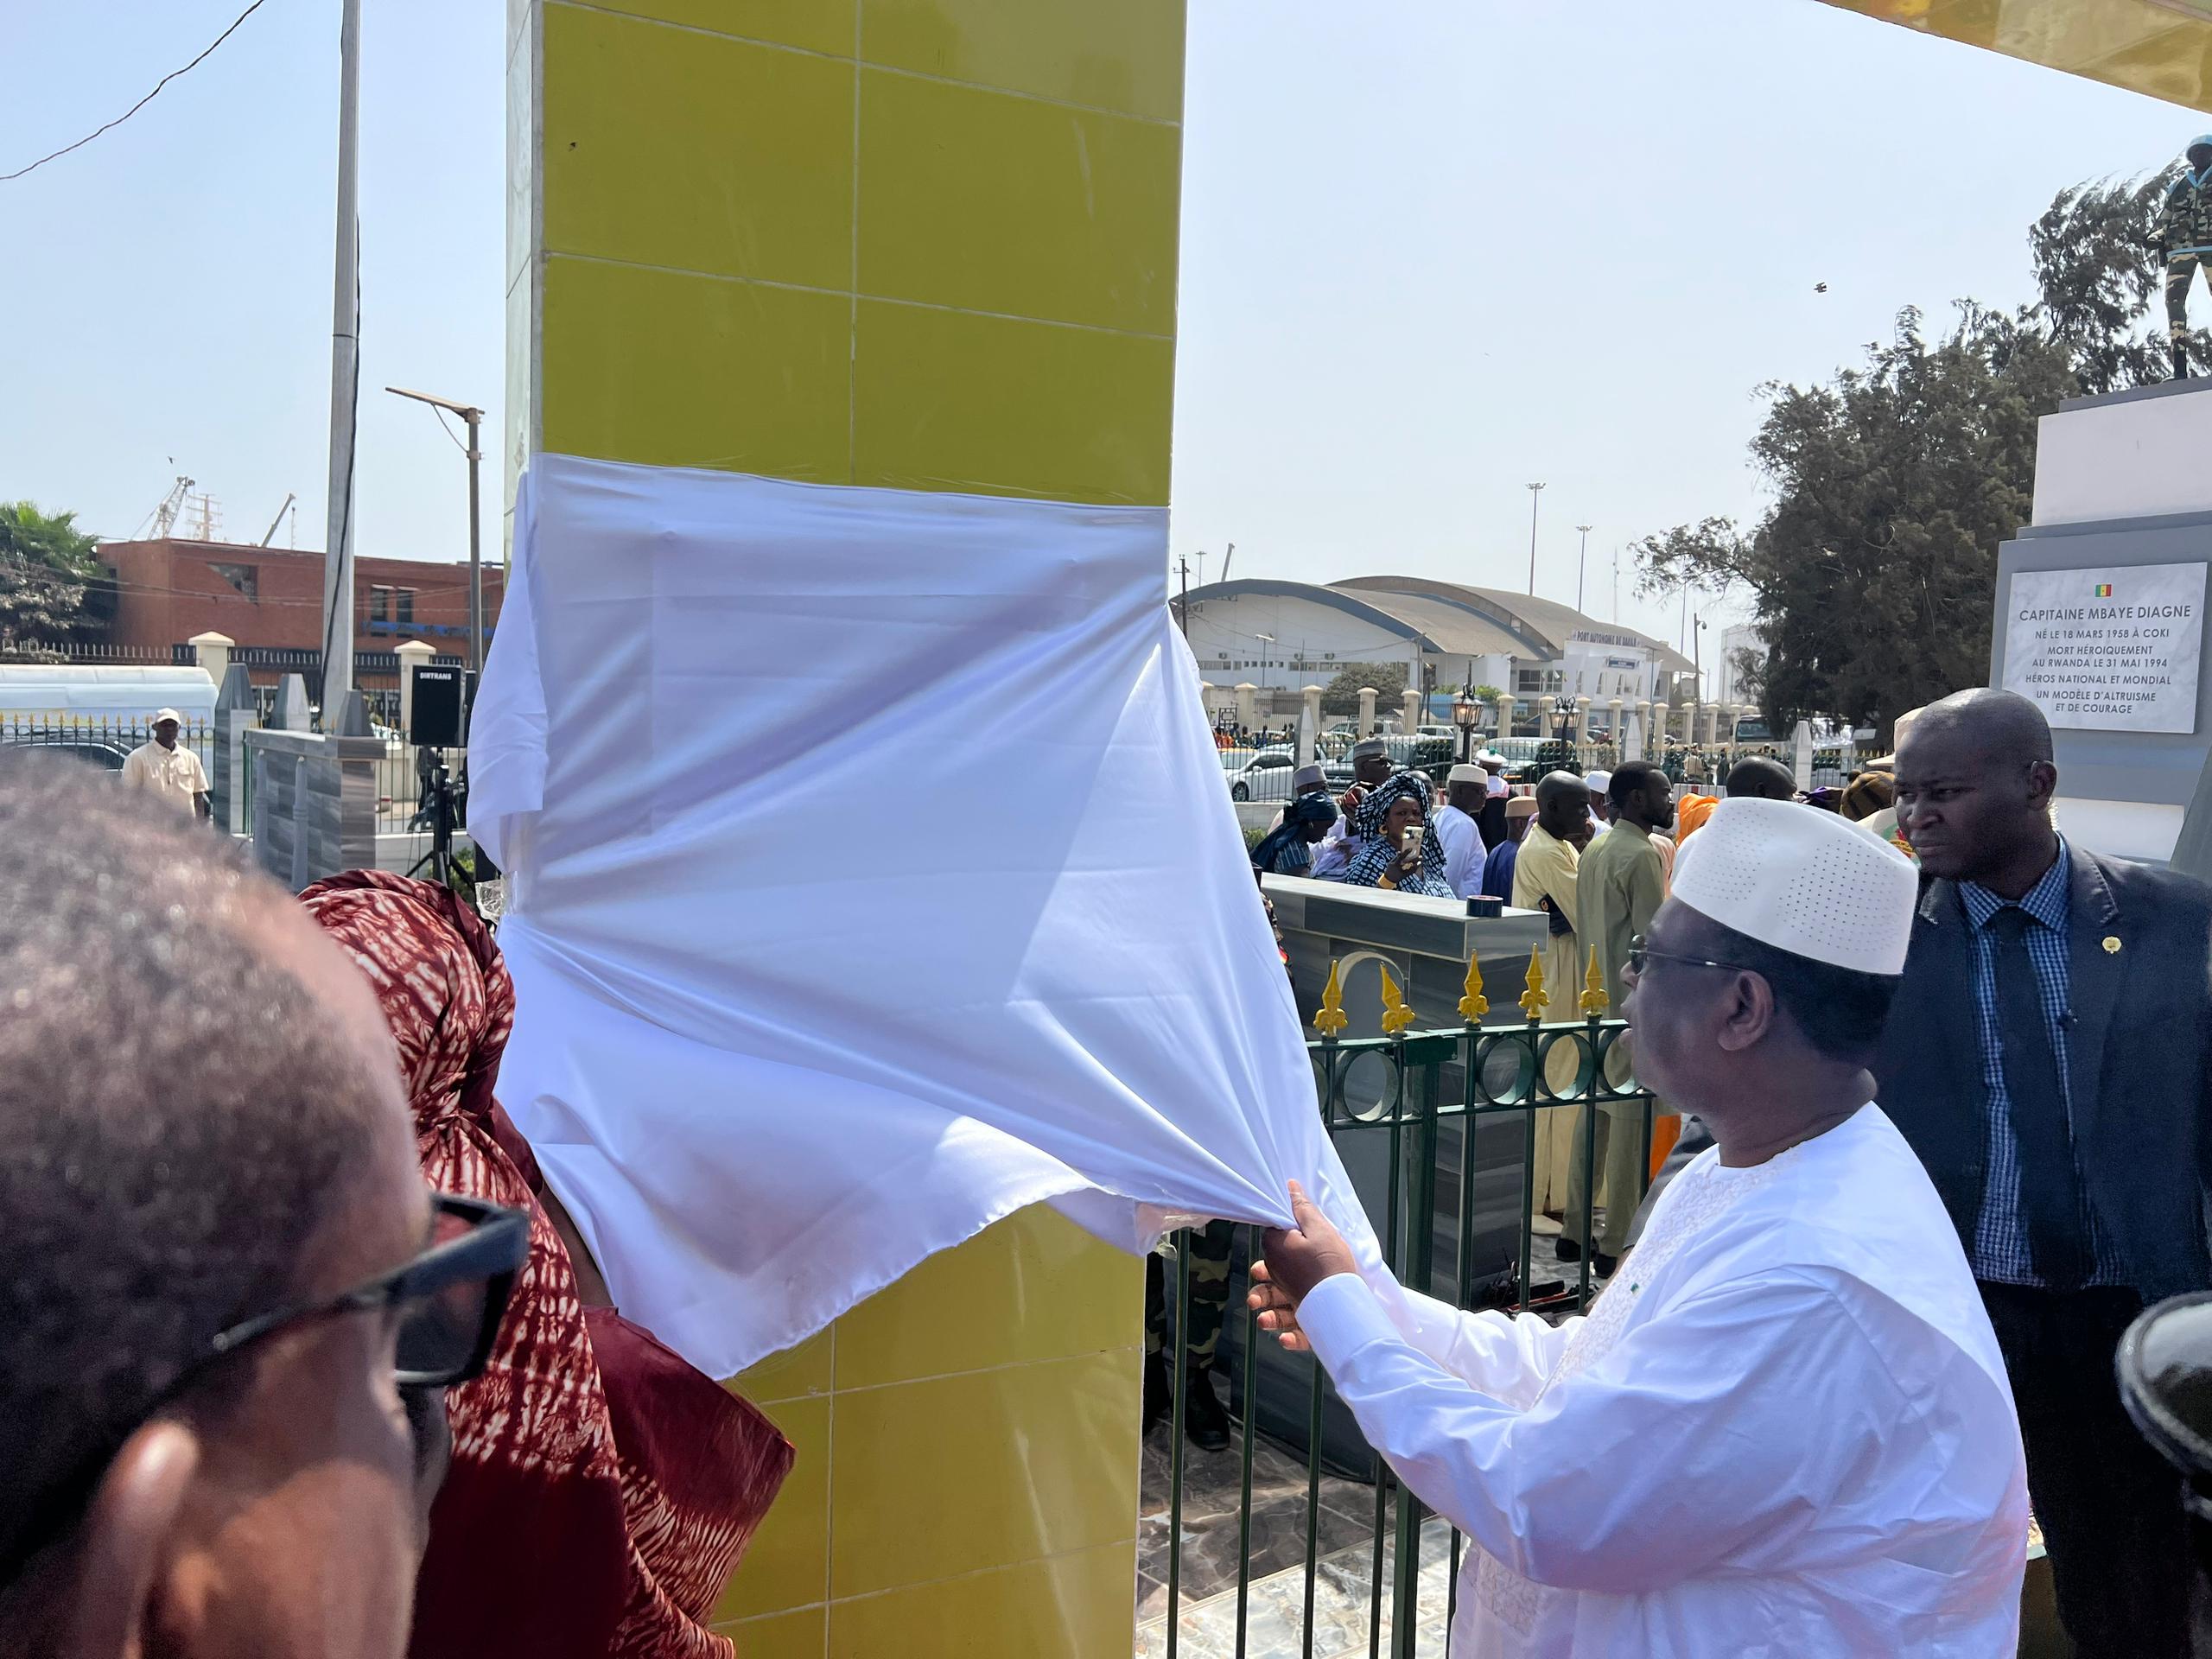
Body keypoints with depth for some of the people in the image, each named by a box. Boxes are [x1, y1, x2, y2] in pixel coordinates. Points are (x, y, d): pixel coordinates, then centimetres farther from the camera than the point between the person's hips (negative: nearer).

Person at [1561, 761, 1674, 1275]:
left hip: (1598, 1001, 9)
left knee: (1595, 1113, 15)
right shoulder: (1643, 855, -15)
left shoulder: (1594, 852, 13)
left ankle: (1575, 1231, 22)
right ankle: (1615, 1244, 3)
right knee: (1631, 1120, -3)